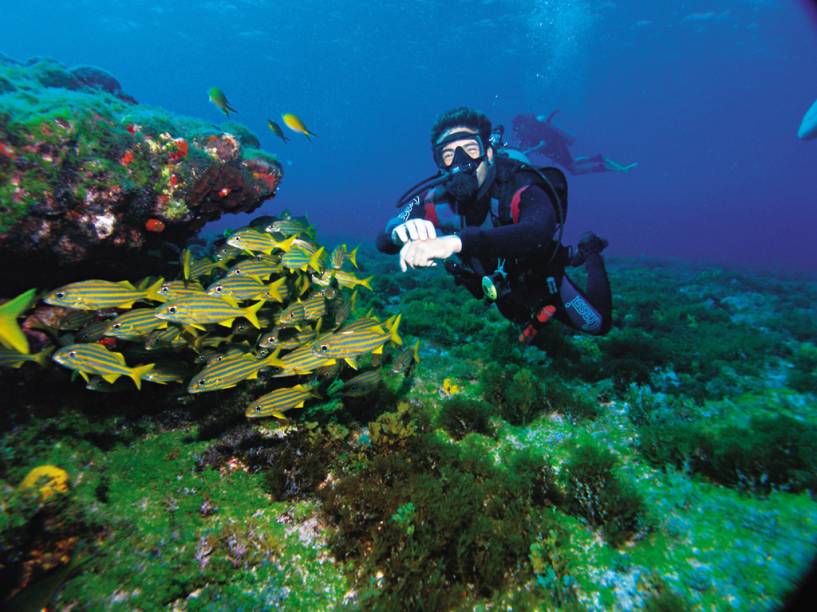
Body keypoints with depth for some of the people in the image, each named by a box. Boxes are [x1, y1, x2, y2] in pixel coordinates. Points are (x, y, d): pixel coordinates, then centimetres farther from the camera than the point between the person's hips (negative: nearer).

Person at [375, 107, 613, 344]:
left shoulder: (521, 189, -37)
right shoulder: (438, 198, -25)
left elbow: (539, 233, -59)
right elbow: (383, 240, -32)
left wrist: (457, 241, -73)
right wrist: (402, 231, -57)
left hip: (540, 278, -4)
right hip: (499, 287, 4)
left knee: (599, 325, 18)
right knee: (528, 326, 35)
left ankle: (588, 252, 37)